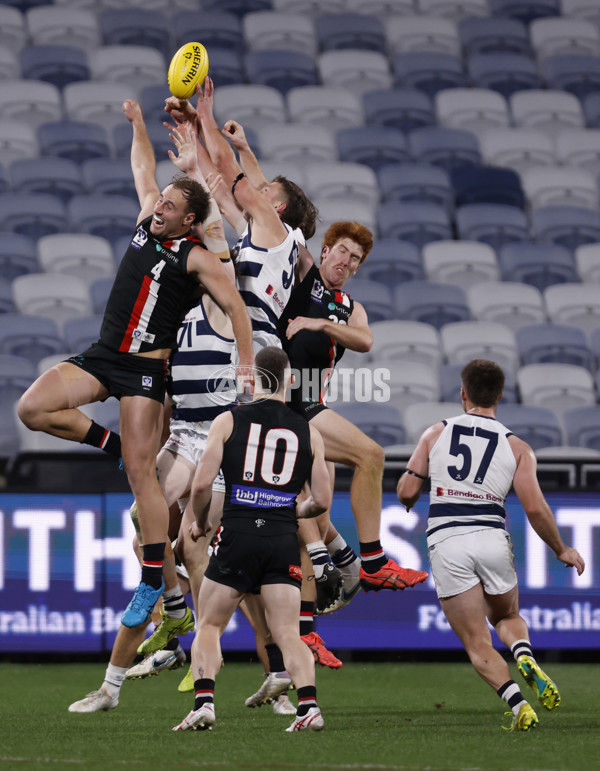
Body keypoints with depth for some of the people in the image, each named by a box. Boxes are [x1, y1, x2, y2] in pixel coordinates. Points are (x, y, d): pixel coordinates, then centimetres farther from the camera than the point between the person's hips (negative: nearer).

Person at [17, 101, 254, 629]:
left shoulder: (197, 257, -8)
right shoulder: (148, 223, 10)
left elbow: (235, 306, -11)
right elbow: (145, 170, 27)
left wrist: (247, 362, -20)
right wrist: (138, 124, 33)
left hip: (144, 367, -7)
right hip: (100, 356, 7)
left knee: (141, 474, -10)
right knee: (32, 409, -13)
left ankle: (153, 581, -6)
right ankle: (115, 444, 7)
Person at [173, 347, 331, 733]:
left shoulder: (229, 421, 2)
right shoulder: (308, 433, 8)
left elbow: (202, 484, -5)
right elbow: (322, 501, 8)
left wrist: (201, 523, 14)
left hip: (238, 536, -1)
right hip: (284, 542, 1)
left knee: (208, 628, 10)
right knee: (289, 636, 2)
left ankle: (204, 702, -8)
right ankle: (309, 704, -17)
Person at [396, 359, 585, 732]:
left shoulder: (436, 433, 6)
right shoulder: (517, 447, 4)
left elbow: (406, 492, 4)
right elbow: (535, 508, -5)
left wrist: (409, 503, 29)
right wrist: (562, 550, 10)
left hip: (446, 543, -1)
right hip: (493, 540, 1)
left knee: (477, 643, 4)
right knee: (508, 616, 26)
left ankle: (516, 701, -20)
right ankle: (525, 657, -8)